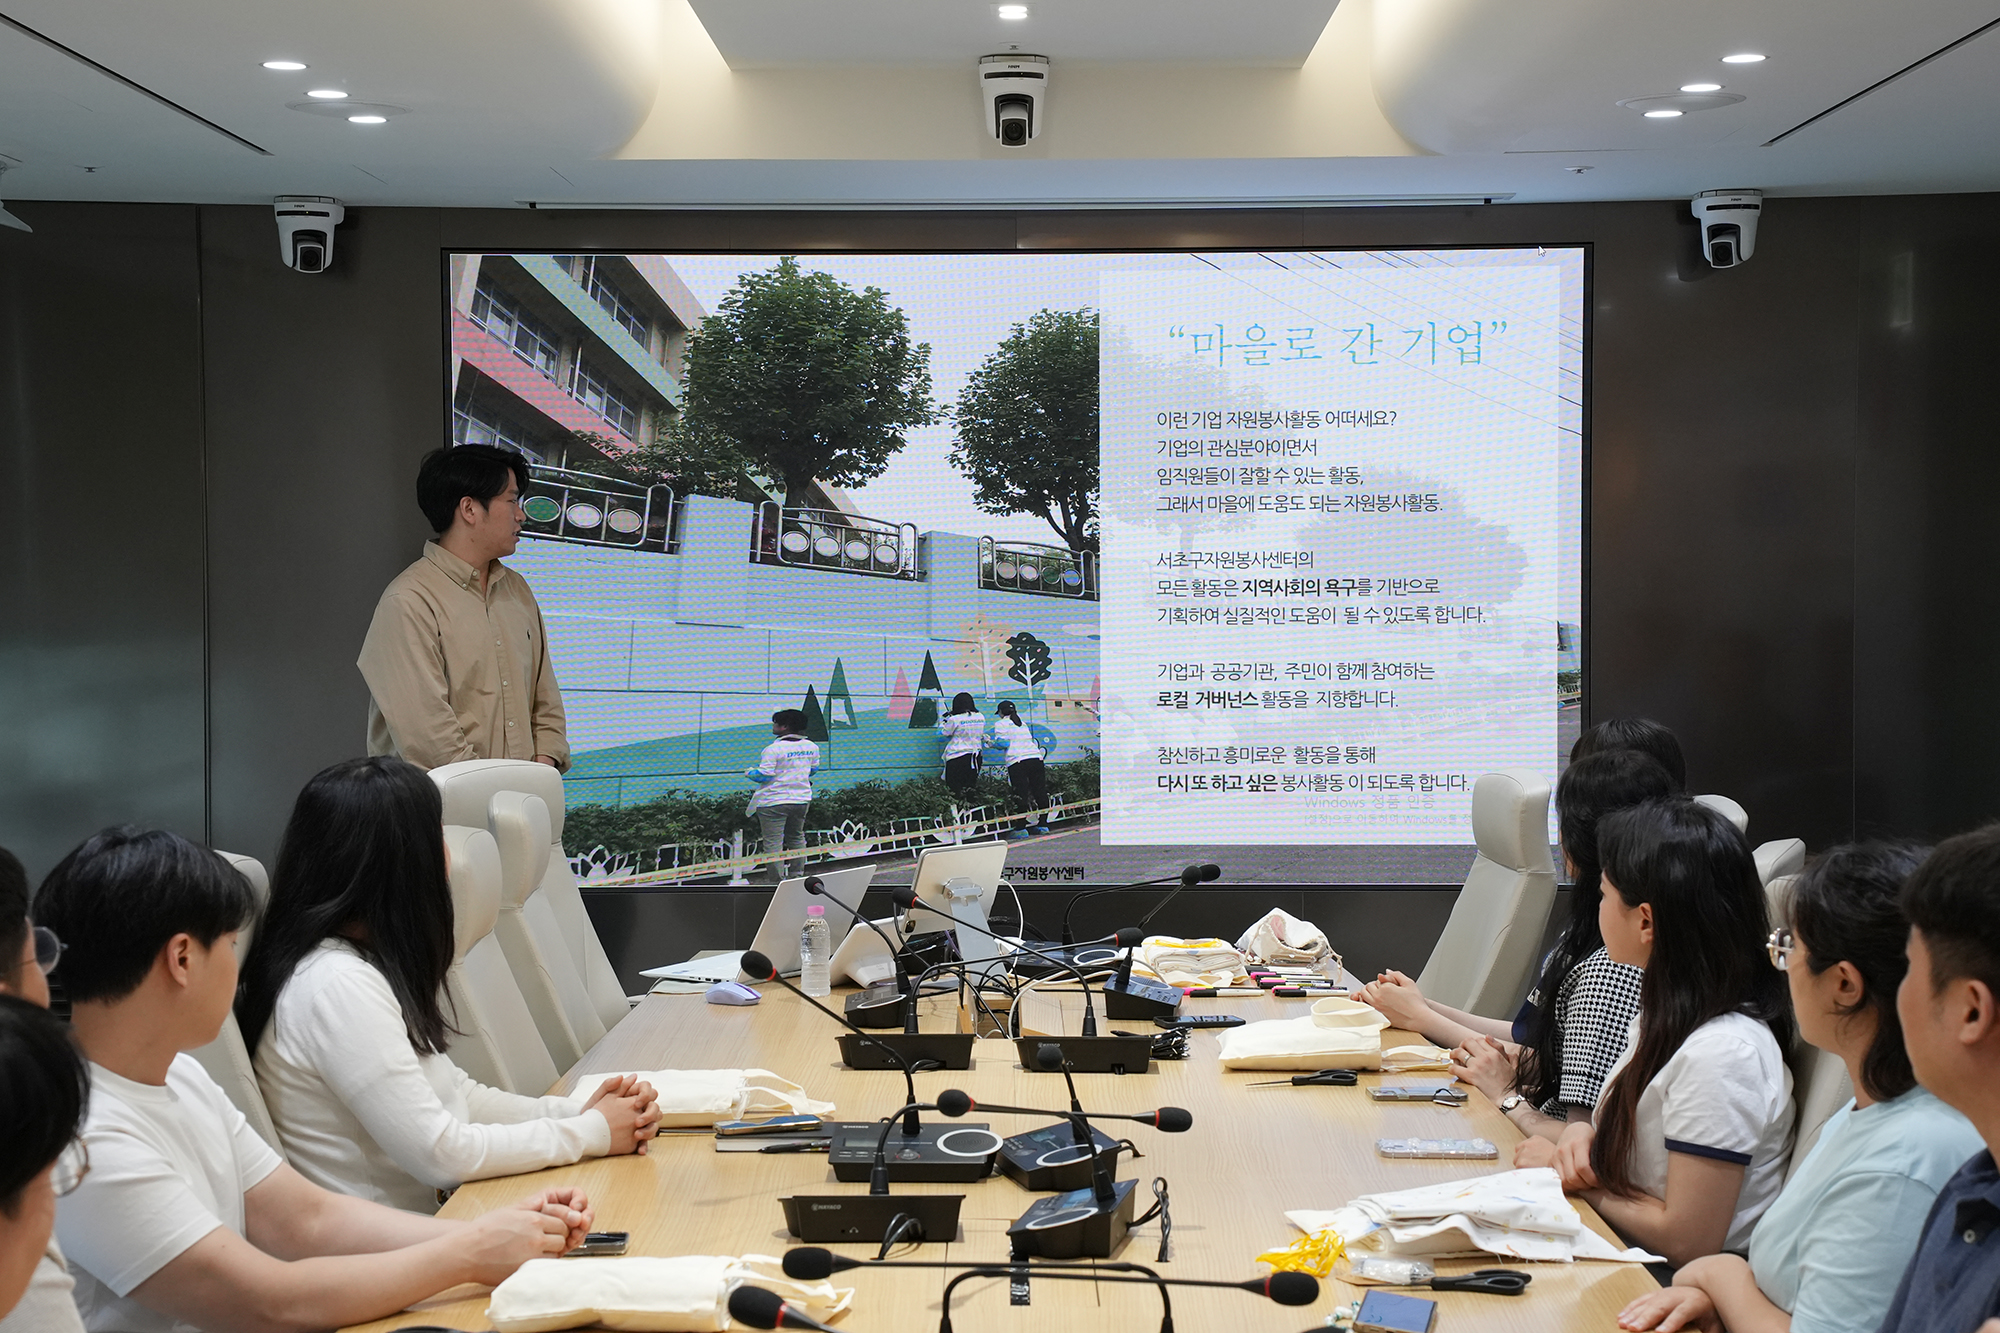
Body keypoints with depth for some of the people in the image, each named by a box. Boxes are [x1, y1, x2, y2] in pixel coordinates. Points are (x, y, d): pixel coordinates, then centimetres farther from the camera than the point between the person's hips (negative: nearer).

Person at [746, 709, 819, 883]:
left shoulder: (773, 749, -17)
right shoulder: (811, 747, 4)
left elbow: (764, 775, -17)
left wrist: (749, 773, 3)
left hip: (774, 802, -7)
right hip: (801, 800, 7)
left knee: (773, 843, -1)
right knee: (796, 837, 22)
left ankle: (778, 881, -2)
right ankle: (797, 875, 27)